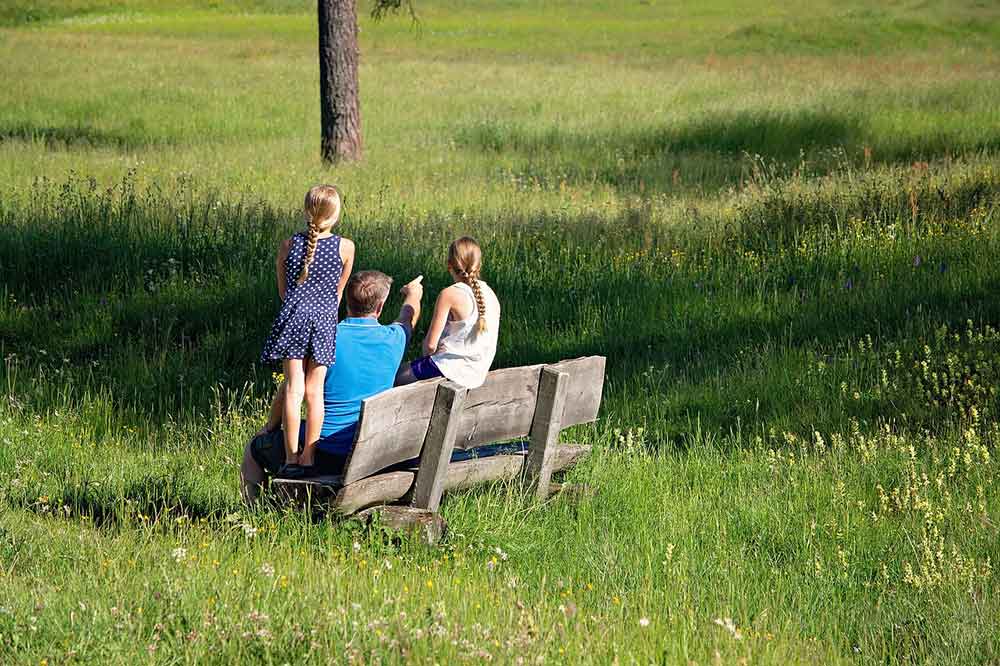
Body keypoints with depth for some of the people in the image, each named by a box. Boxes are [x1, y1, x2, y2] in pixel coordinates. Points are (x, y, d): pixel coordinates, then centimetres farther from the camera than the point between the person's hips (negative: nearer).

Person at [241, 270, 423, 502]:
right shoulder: (393, 339, -2)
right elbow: (408, 319, 25)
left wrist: (270, 427, 13)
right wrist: (413, 295, 48)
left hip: (323, 458, -5)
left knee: (254, 449, 19)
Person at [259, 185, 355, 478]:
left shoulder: (289, 245, 2)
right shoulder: (345, 247, 0)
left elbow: (282, 290, 12)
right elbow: (338, 291, 12)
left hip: (293, 316, 0)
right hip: (324, 321, 0)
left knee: (293, 388, 0)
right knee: (315, 390, 3)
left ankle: (291, 457, -2)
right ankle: (309, 456, 4)